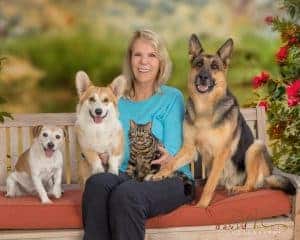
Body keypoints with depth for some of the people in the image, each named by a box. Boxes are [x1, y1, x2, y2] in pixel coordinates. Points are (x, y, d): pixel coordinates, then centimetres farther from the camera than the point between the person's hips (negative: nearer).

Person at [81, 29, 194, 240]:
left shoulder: (172, 97, 5)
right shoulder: (118, 100, 16)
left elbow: (172, 151, -3)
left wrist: (168, 158, -27)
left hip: (170, 178, -3)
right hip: (126, 176, 3)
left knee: (126, 193, -36)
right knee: (97, 183, -32)